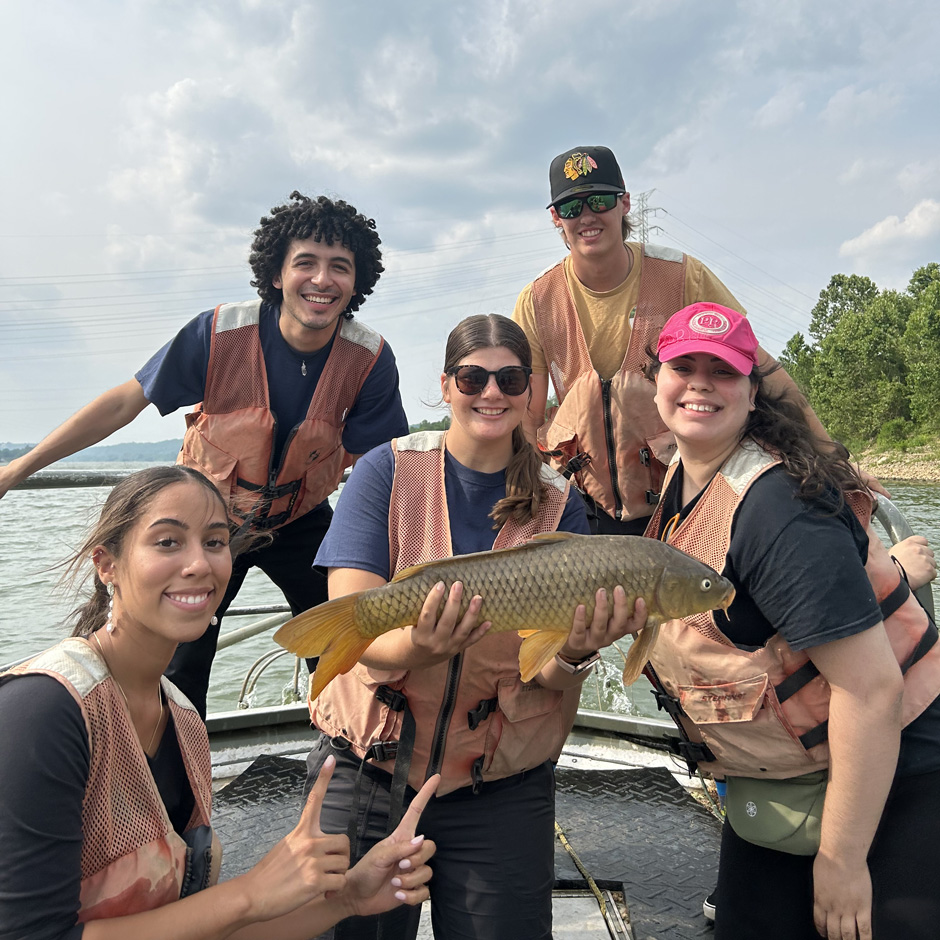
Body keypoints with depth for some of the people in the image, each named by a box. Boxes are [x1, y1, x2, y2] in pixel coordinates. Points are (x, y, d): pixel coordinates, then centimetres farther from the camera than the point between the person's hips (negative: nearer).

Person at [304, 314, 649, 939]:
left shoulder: (559, 507, -4)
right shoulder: (388, 472, -8)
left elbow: (551, 679, -7)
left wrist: (573, 653, -31)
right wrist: (416, 649, -39)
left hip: (502, 788, 1)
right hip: (369, 768, 0)